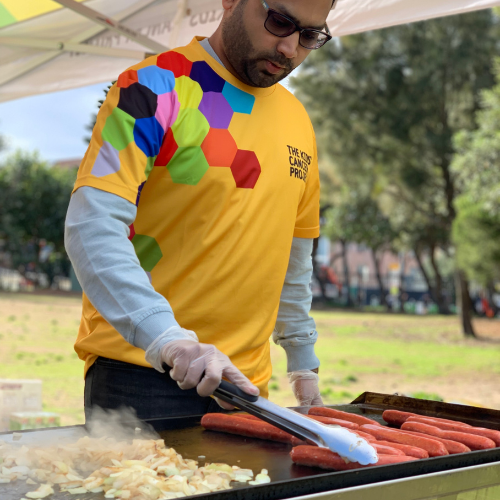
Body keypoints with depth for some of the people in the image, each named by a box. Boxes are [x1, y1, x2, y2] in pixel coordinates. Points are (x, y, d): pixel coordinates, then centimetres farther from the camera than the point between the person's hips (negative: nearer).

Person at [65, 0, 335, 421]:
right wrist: (173, 342, -29)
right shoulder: (157, 87, -8)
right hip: (142, 378, -5)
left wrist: (305, 369, 18)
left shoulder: (298, 122, 12)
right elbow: (93, 227, -19)